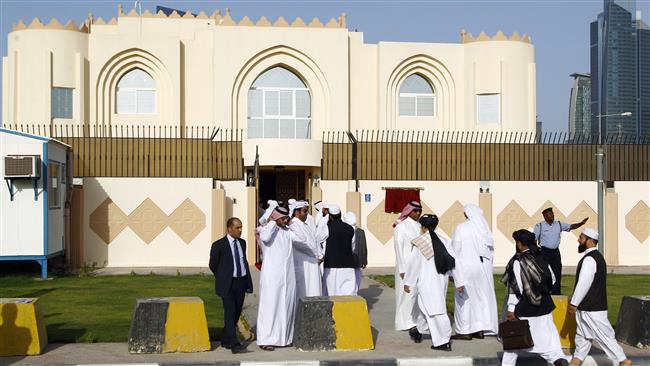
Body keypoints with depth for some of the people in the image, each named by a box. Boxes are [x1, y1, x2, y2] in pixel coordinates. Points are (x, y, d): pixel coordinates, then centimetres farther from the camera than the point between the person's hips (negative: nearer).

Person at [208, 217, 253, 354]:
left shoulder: (242, 243, 10)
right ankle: (234, 344, -16)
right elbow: (213, 265, 3)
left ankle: (225, 340, 23)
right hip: (227, 284, -6)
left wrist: (248, 281, 11)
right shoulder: (219, 245, -7)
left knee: (237, 313, 10)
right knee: (230, 313, -12)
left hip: (241, 282, 6)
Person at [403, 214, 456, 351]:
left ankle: (443, 341, -6)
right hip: (442, 279, 6)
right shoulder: (444, 241, 2)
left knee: (435, 310, -4)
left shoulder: (419, 242, -10)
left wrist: (407, 282, -2)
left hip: (427, 281, -5)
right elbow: (452, 261, 1)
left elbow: (413, 263, -9)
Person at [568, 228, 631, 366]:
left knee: (604, 336, -1)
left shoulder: (589, 259, -20)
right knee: (582, 335, 15)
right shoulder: (597, 256, 13)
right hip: (588, 306, 10)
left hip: (591, 308, -10)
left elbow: (583, 284, -23)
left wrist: (574, 303, -16)